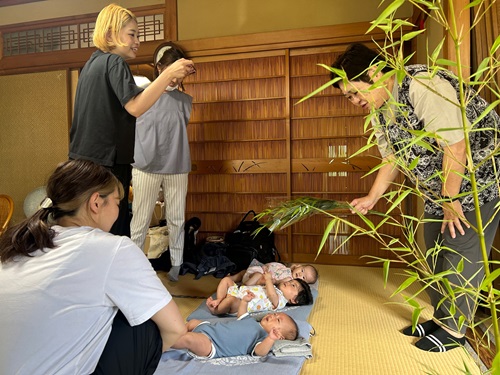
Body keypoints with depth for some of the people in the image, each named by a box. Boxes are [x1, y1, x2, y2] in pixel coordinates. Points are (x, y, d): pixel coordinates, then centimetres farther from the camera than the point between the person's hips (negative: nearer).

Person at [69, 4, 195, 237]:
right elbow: (135, 107, -23)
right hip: (106, 163, -10)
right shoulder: (114, 62, -9)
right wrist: (169, 73, -25)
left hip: (83, 161, 10)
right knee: (114, 236, -7)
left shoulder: (92, 64, 20)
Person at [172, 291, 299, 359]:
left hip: (210, 345, -9)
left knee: (188, 338, -27)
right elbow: (241, 315, 34)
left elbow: (260, 352, -32)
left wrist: (271, 339, -49)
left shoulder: (263, 336, -12)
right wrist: (244, 301, 23)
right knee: (192, 322, 26)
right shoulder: (252, 321, 16)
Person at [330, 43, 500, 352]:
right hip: (440, 188, 9)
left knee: (461, 252, -4)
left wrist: (450, 200, -22)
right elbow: (392, 157, 10)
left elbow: (455, 144, -29)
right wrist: (372, 198, 3)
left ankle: (454, 329, 13)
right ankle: (441, 318, 28)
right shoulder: (379, 111, 1)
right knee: (435, 253, 13)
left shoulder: (423, 84, -28)